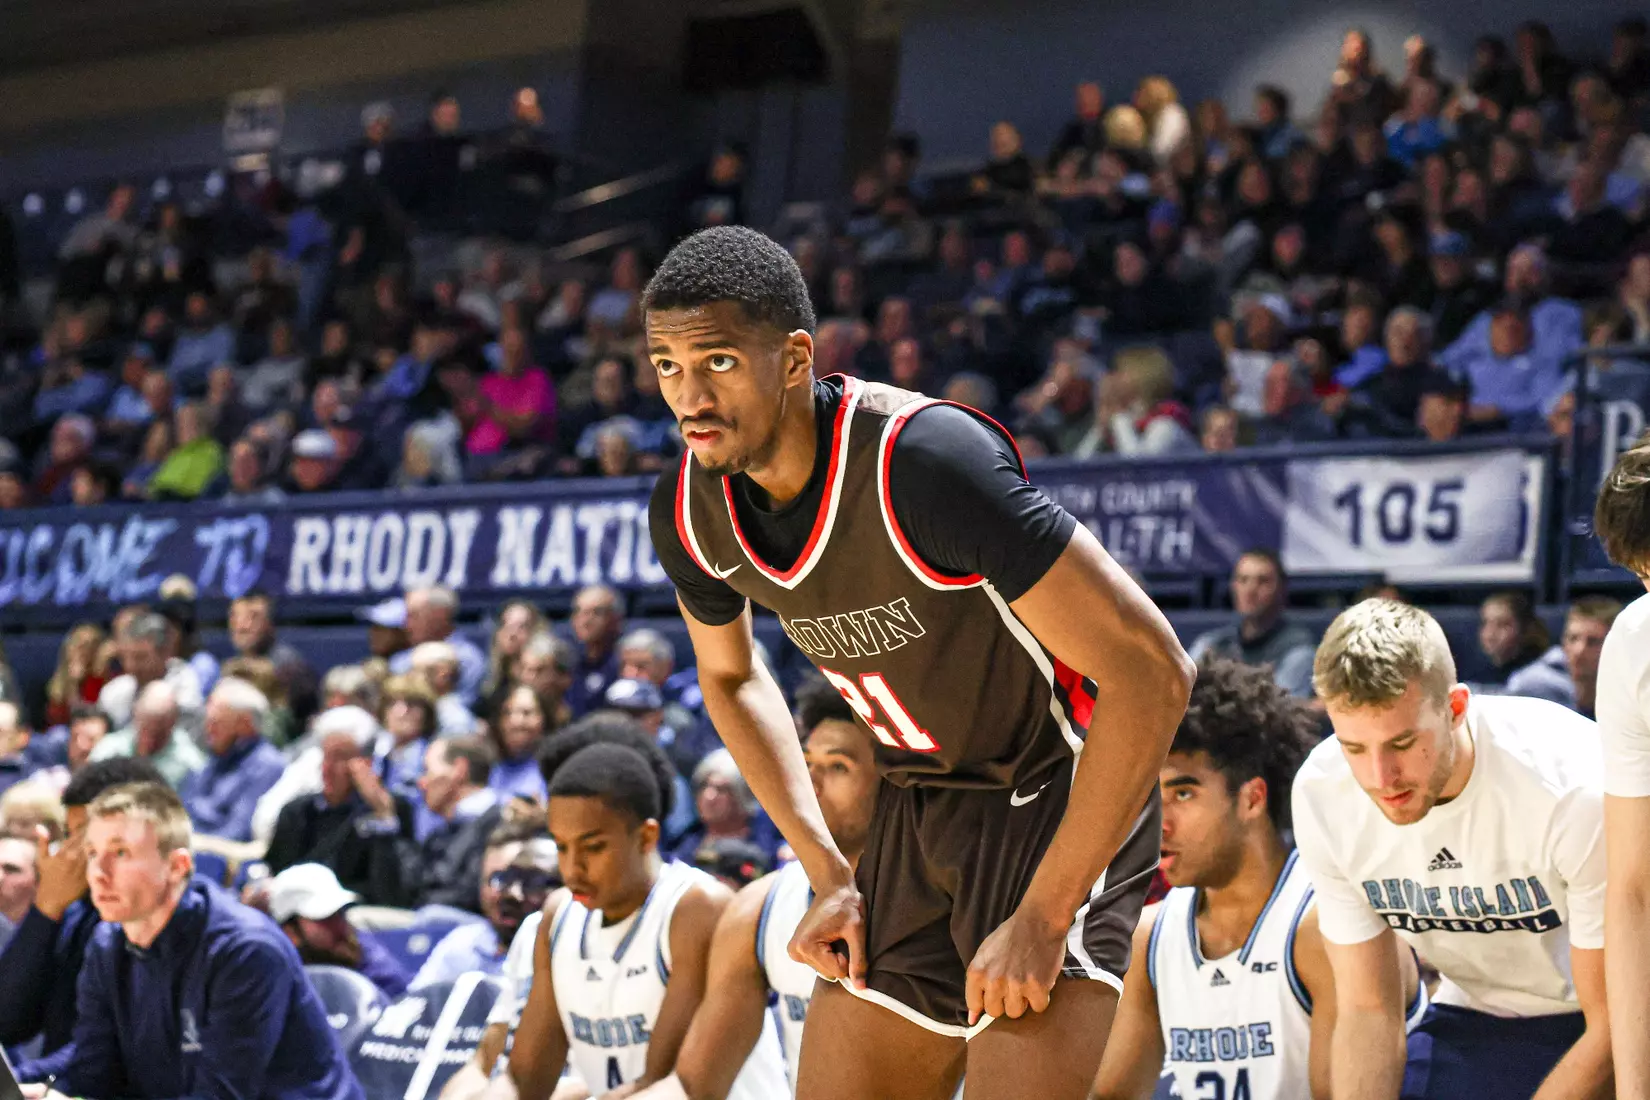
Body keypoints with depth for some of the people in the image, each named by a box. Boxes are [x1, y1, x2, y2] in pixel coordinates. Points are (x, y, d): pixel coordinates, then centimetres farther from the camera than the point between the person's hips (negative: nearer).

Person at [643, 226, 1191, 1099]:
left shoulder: (927, 461, -29)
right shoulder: (687, 511, -8)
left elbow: (1152, 673, -28)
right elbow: (729, 677, 16)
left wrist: (1043, 916, -26)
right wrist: (826, 872, 5)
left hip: (1058, 799, -6)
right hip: (915, 812, 7)